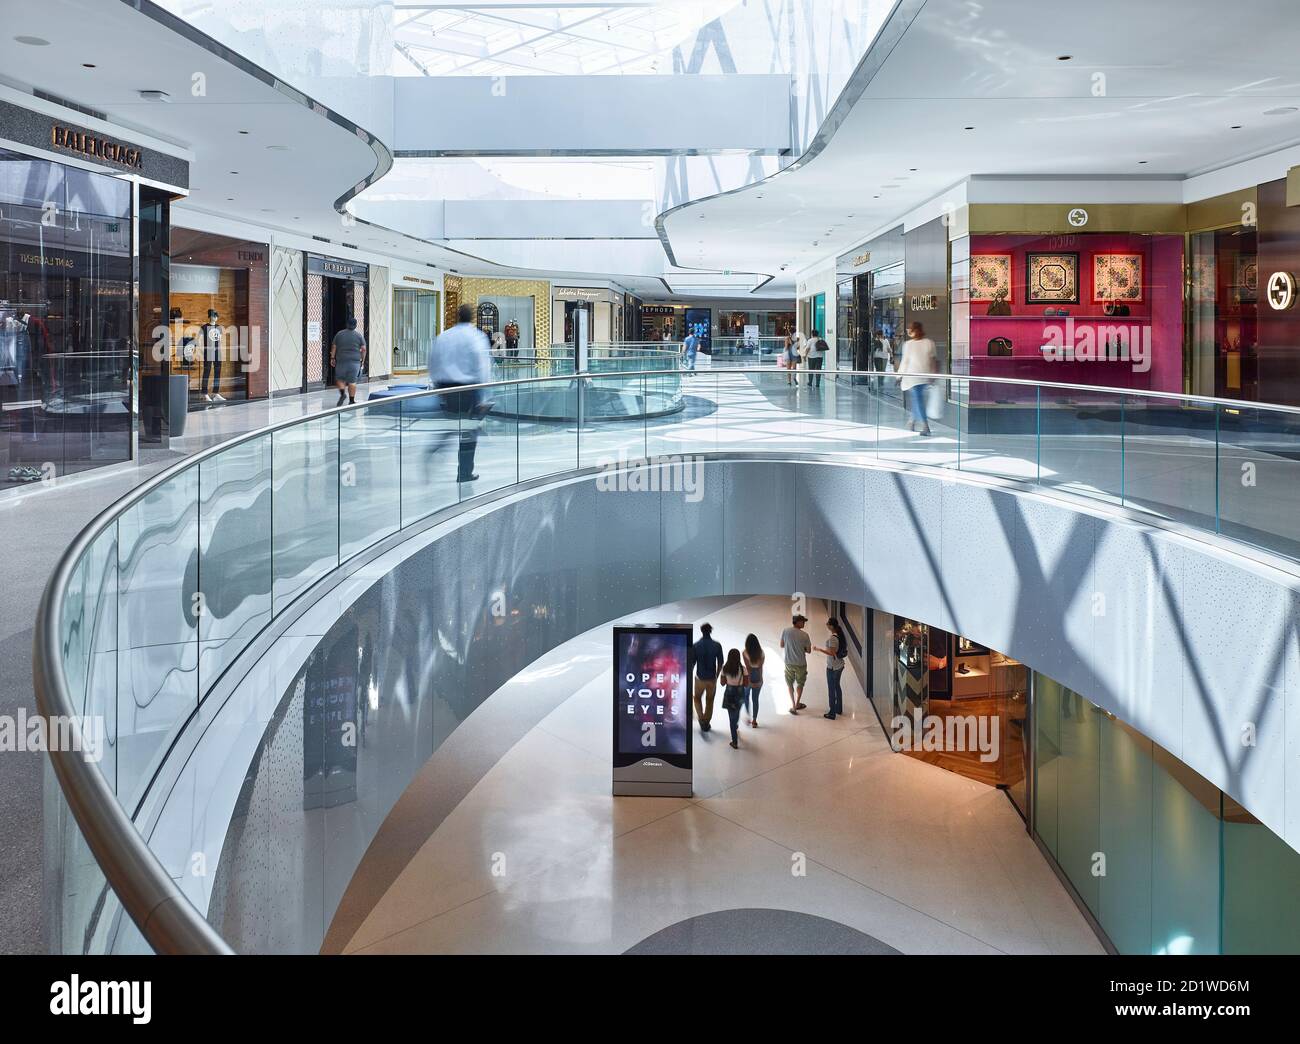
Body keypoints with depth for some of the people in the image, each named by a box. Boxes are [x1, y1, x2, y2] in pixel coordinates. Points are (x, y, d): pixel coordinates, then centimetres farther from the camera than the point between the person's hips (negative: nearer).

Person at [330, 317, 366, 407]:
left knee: (340, 379, 12)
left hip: (341, 361, 0)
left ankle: (342, 393, -10)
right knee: (352, 381, 2)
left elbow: (333, 347, 4)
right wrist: (362, 360, 9)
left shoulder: (339, 334, 3)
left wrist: (332, 358, 11)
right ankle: (351, 400, 3)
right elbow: (363, 349, 0)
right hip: (355, 361, 0)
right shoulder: (359, 335, 1)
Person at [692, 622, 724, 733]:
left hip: (700, 678, -1)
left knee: (698, 698, 22)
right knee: (710, 700, 19)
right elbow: (720, 663, -3)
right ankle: (706, 723, 25)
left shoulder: (696, 646, -14)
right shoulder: (717, 645, -11)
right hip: (712, 678, 1)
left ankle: (701, 718, 4)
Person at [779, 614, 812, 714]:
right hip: (801, 663, -2)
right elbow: (808, 650, -7)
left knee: (789, 683, 19)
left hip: (789, 663, 2)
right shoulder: (804, 635, -17)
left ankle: (793, 706, 15)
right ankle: (797, 704, 33)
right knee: (800, 683, 21)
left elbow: (781, 645, 1)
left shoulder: (785, 631, -11)